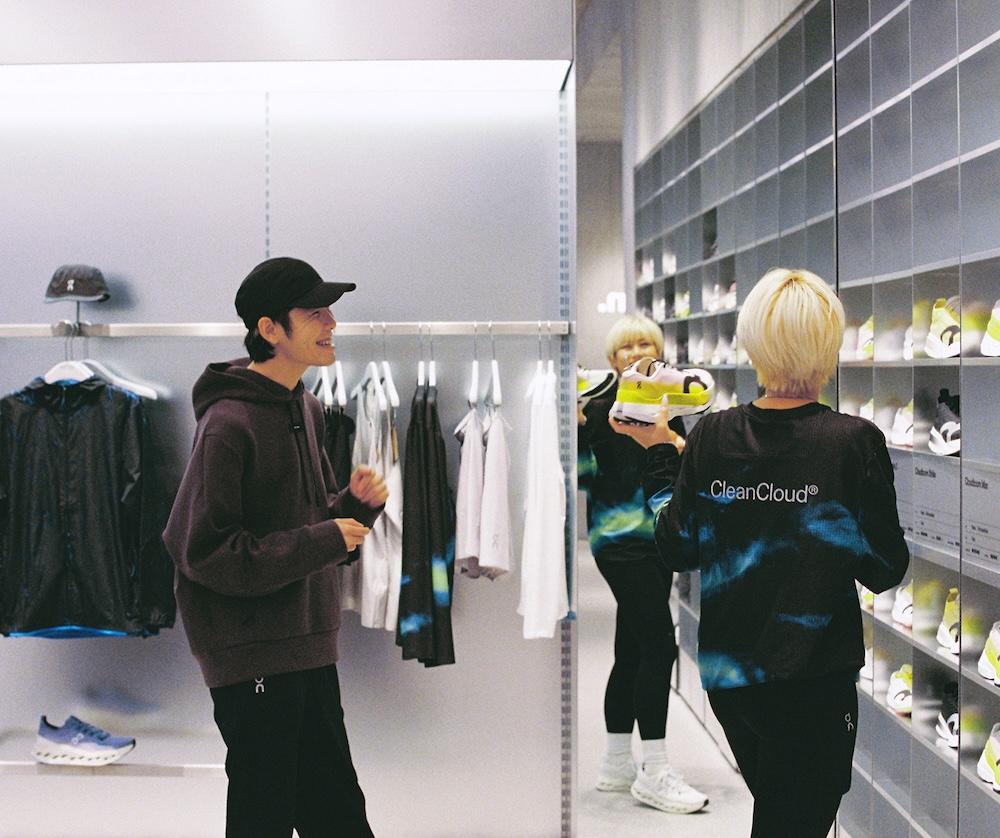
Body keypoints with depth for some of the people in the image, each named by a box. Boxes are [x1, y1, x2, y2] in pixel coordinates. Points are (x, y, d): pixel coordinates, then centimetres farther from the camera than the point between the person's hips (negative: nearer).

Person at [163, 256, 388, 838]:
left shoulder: (307, 408, 10)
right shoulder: (229, 423, -17)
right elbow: (204, 551, -19)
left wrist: (356, 504, -3)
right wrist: (321, 542, -17)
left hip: (310, 648, 8)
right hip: (254, 655, -8)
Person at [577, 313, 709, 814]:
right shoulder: (600, 405, -7)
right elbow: (584, 474, -11)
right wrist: (578, 430, -24)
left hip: (656, 538, 7)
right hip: (621, 540, -7)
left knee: (632, 651, 11)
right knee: (659, 646, -11)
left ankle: (616, 765, 21)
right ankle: (654, 775, -3)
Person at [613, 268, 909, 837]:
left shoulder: (709, 437, -8)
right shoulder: (854, 442, -16)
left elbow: (679, 552, 2)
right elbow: (884, 571, -9)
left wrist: (660, 451, 10)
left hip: (727, 672, 4)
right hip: (813, 683, -4)